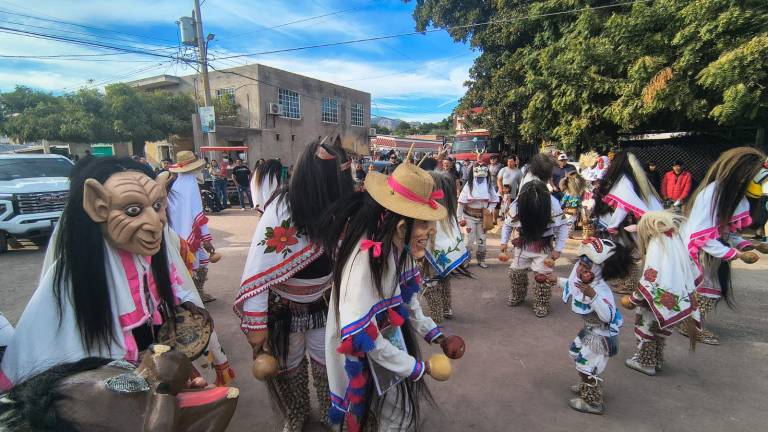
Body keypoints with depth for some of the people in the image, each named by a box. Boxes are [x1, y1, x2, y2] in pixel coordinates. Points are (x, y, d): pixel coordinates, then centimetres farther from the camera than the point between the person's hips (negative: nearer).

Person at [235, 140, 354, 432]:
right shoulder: (281, 210, -29)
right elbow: (258, 268, -27)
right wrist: (256, 323, -23)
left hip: (322, 302, 3)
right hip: (283, 307, -3)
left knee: (329, 365, 17)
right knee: (288, 368, 19)